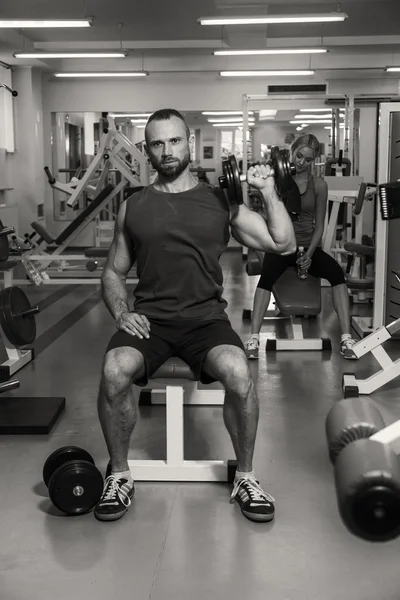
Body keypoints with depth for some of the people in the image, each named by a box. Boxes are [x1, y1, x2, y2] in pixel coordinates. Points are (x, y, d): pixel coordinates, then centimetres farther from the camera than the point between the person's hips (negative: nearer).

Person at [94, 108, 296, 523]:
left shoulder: (220, 201, 8)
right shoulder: (132, 207, 12)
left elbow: (283, 244, 5)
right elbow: (113, 273, 17)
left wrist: (268, 191, -6)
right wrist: (120, 313, -2)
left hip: (206, 318, -1)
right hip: (148, 318, 1)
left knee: (238, 373, -32)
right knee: (115, 371, -31)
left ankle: (245, 477, -7)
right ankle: (119, 474, -6)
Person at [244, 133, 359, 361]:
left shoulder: (319, 184, 1)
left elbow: (319, 225, 2)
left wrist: (309, 254, -12)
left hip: (309, 245, 2)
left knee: (337, 273, -27)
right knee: (267, 276, -35)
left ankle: (346, 338, -26)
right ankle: (254, 337, -35)